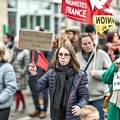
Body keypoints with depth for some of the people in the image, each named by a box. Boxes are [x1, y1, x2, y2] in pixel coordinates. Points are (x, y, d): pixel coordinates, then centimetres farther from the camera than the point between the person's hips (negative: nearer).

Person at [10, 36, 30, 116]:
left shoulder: (25, 52, -8)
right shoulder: (12, 51, 7)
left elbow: (27, 65, -10)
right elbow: (9, 61, 11)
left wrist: (22, 73, -13)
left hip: (20, 75, -5)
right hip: (13, 73, 5)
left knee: (18, 91, -1)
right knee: (18, 91, 15)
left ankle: (17, 109, 8)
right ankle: (24, 104, 35)